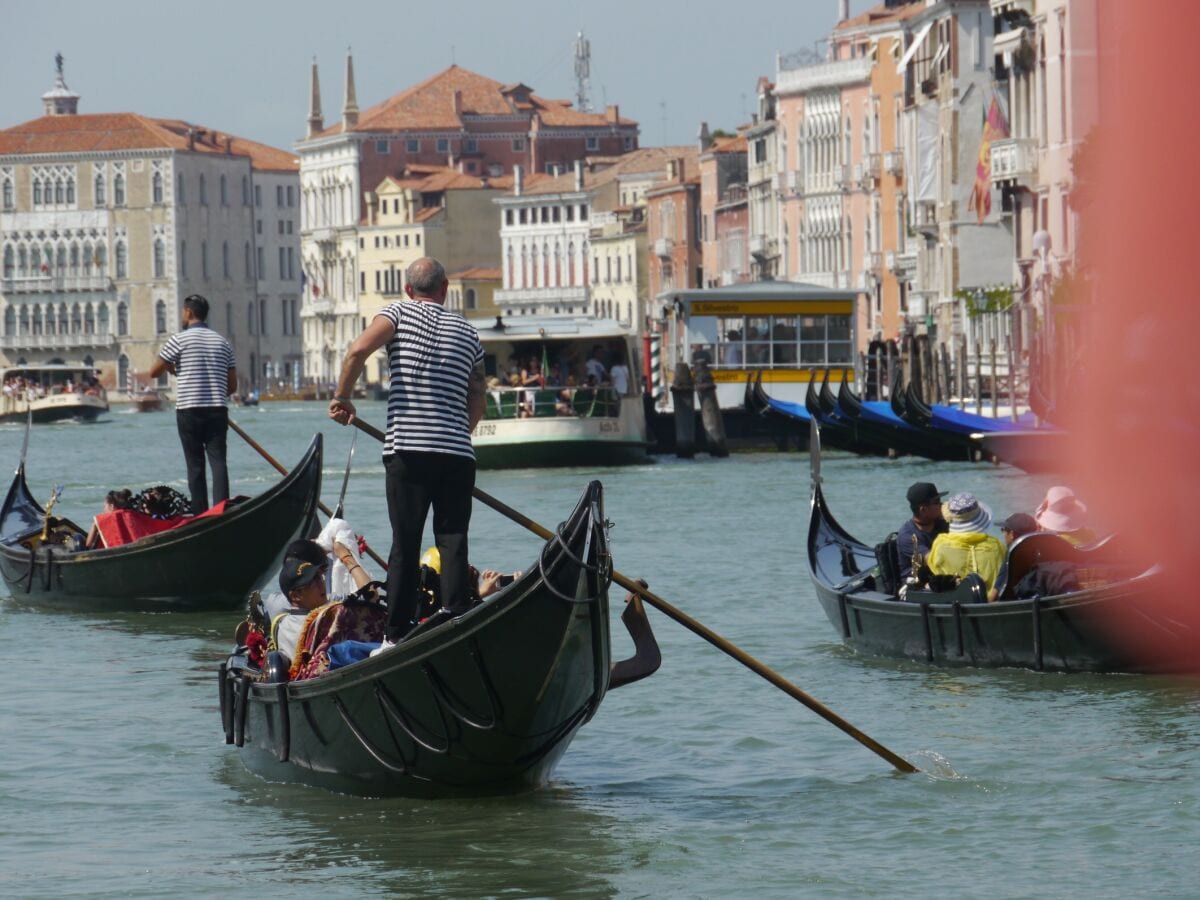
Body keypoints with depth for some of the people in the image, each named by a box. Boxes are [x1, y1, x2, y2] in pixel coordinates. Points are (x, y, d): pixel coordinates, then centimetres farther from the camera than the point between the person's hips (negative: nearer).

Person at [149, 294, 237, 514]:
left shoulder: (179, 339, -4)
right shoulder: (223, 342, 11)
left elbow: (154, 372, 0)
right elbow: (232, 386, 12)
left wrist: (171, 368, 19)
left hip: (189, 411, -3)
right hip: (218, 411, 3)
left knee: (195, 465, 2)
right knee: (218, 462, -3)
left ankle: (200, 515, 2)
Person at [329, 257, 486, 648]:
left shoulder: (400, 312, 4)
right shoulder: (468, 332, 16)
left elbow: (359, 349, -13)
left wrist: (342, 398, 0)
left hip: (408, 452, -2)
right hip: (458, 454, 2)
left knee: (405, 543, 1)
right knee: (453, 545, 3)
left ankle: (397, 634, 1)